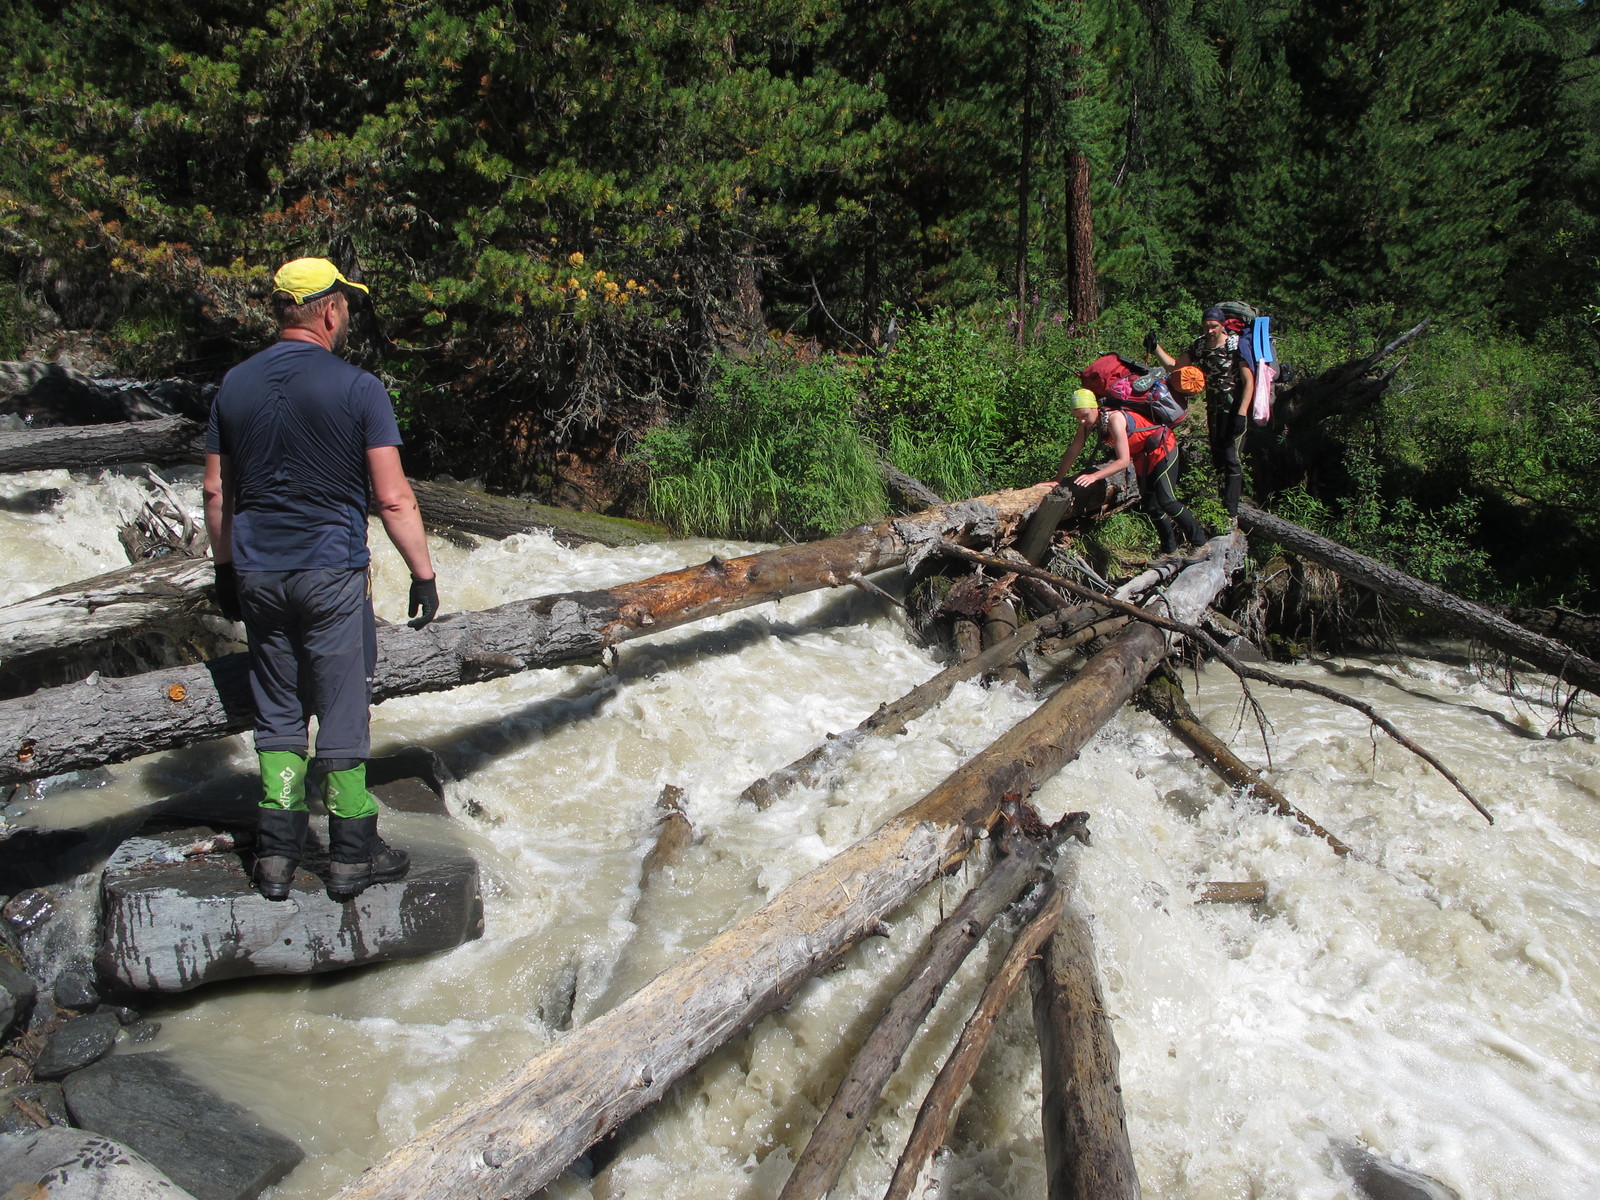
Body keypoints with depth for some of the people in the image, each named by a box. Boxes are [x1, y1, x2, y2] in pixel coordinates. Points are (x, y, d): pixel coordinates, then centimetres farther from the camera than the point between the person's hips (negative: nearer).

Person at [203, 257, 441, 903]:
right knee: (342, 713, 5)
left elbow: (216, 492, 10)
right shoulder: (356, 388, -9)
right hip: (332, 572, -4)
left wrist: (226, 569, 20)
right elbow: (393, 498, -12)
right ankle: (352, 855, 14)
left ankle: (276, 855, 16)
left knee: (278, 716, 13)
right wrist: (423, 573, -4)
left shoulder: (234, 385, 5)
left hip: (257, 575, 5)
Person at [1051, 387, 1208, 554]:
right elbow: (1073, 451, -2)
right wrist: (1057, 481, -5)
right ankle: (1169, 547, 21)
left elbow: (1124, 461, -36)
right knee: (1150, 505, 8)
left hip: (1163, 448, -8)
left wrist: (1093, 476, -43)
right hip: (1142, 456, 8)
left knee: (1165, 500, -17)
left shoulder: (1114, 419, -33)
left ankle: (1199, 541, -5)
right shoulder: (1087, 422, -11)